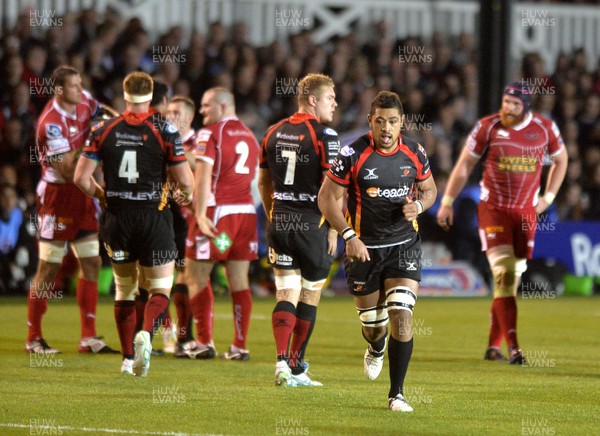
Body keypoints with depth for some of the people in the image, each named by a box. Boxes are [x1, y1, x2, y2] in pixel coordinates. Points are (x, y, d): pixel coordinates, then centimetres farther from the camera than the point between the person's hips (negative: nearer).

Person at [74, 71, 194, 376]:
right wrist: (185, 195, 15)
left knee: (124, 289, 15)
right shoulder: (164, 130, -8)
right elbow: (185, 182, -8)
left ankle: (128, 359, 15)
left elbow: (82, 177, -2)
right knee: (160, 289, 6)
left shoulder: (104, 130, -1)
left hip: (117, 217, 2)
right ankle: (146, 333, -23)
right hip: (153, 217, -2)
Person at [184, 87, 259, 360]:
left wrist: (201, 215, -16)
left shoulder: (210, 133, -6)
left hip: (217, 212, -7)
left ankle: (204, 343, 0)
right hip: (246, 210, 7)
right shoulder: (249, 136, 16)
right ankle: (240, 346, 5)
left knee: (197, 276, 1)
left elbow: (203, 176, -13)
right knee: (239, 280, 6)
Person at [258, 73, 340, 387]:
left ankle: (282, 361, -15)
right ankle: (296, 369, 13)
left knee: (286, 295, 4)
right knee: (310, 297, 8)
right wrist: (334, 229, -6)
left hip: (280, 223, 5)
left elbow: (263, 182, 16)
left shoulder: (274, 133, 9)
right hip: (312, 224, -5)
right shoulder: (324, 136, -11)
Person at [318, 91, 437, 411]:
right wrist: (349, 236, -17)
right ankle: (376, 350, 50)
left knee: (401, 315, -15)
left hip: (403, 245, 1)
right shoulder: (352, 154, -12)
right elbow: (327, 198, -7)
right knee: (372, 322, 11)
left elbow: (429, 189, 15)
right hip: (364, 247, -1)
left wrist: (419, 205, -9)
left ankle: (396, 394, -7)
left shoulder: (414, 153, -2)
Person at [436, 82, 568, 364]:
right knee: (504, 272, -14)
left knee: (512, 277, 3)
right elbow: (464, 165, 2)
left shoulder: (544, 129, 0)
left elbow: (561, 159, 19)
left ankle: (493, 346, 13)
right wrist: (447, 202, 1)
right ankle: (512, 347, -20)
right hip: (493, 210, -3)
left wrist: (548, 197, 12)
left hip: (526, 212, 3)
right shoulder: (488, 127, -6)